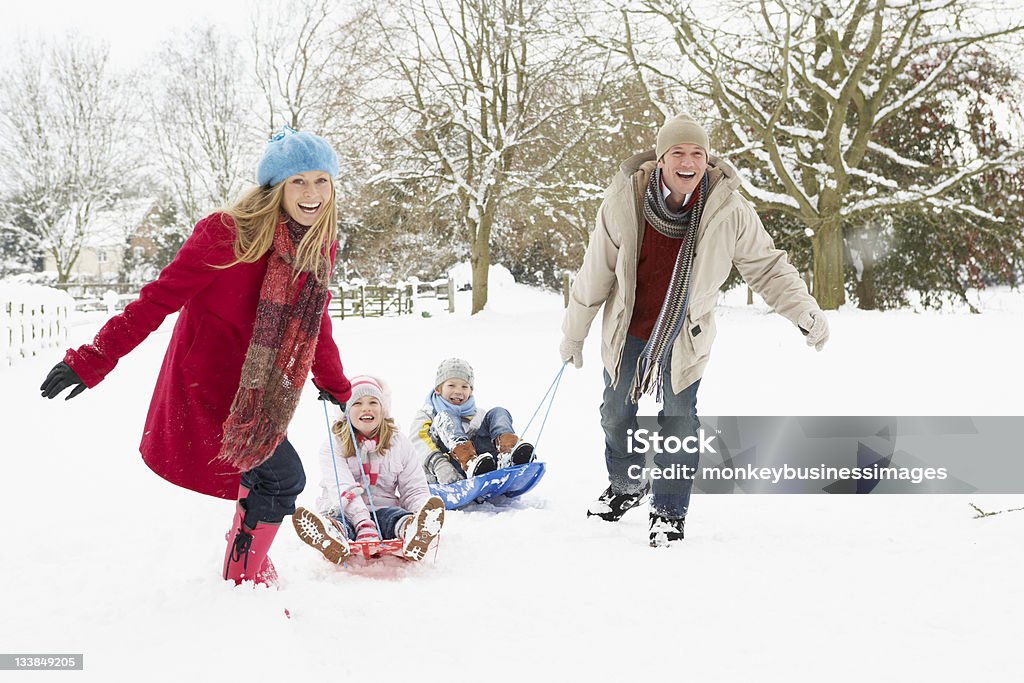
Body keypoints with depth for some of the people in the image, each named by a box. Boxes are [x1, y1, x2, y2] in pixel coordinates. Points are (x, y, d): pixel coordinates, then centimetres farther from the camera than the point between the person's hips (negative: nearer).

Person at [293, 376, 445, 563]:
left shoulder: (399, 443, 13)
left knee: (396, 516, -33)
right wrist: (363, 524, -31)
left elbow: (414, 490, 9)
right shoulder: (333, 445, 3)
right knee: (336, 521, -36)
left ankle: (412, 532, -68)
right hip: (344, 514, -1)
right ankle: (332, 540, -72)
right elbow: (343, 490, -13)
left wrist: (423, 517, -16)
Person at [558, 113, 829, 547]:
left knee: (678, 422, 0)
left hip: (685, 336, -2)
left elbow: (767, 266, -6)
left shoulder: (729, 210, -20)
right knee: (616, 416, 17)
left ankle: (669, 511, 20)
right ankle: (626, 485, 44)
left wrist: (806, 314, -16)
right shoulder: (624, 200, -19)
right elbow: (595, 273, -8)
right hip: (626, 332, 2)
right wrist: (574, 333, 0)